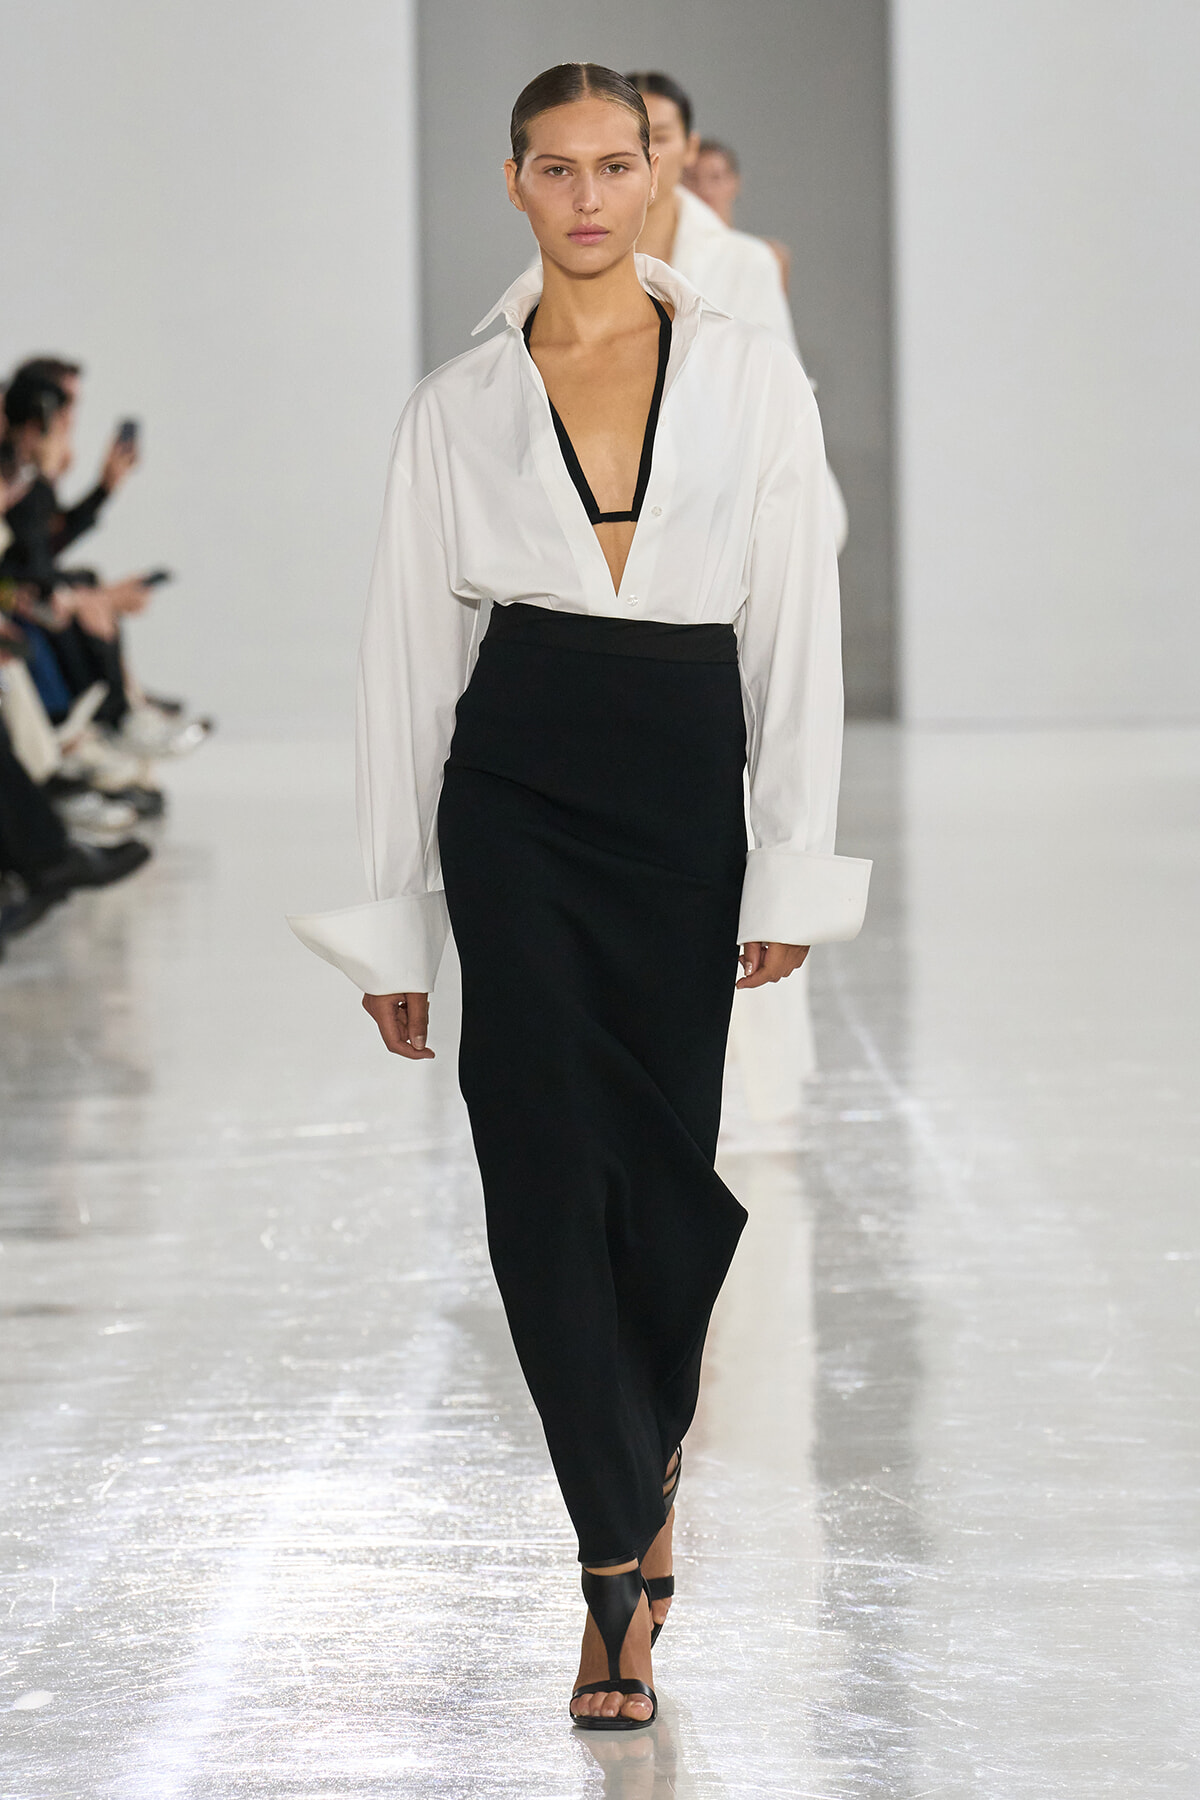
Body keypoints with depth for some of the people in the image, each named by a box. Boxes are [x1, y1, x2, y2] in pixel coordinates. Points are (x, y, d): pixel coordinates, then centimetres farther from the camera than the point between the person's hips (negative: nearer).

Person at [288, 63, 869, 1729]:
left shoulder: (753, 378, 5)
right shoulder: (459, 405, 5)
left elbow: (797, 627, 3)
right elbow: (408, 656, 7)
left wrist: (794, 868, -3)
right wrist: (394, 925, 4)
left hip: (686, 791, 0)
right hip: (515, 790, 0)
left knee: (667, 1153, 5)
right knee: (549, 1154, -7)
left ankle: (641, 1455, 35)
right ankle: (624, 1561, -2)